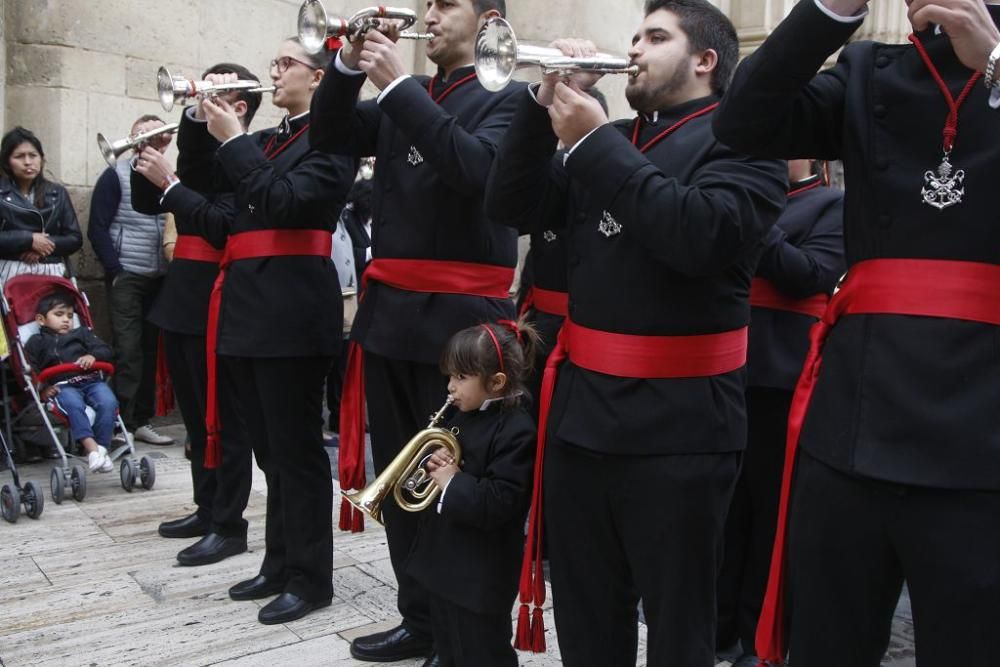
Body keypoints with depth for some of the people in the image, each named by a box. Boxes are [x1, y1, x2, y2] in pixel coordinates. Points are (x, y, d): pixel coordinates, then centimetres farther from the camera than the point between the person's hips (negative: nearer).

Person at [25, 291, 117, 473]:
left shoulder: (81, 333, 29)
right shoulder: (36, 342, 22)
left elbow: (105, 350, 17)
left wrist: (92, 356, -6)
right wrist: (42, 389, -9)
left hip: (91, 381, 2)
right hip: (62, 386, -2)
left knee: (108, 402, -29)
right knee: (73, 405, -36)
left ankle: (102, 447, -30)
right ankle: (90, 446, -46)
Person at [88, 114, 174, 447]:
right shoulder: (115, 176, 1)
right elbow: (97, 228, -3)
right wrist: (115, 270, -9)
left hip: (161, 279, 4)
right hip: (126, 278, -4)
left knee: (151, 350, 7)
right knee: (128, 350, -4)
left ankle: (141, 420, 14)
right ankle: (122, 422, 2)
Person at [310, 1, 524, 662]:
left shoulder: (509, 97, -2)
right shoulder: (404, 98, 16)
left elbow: (475, 167, -20)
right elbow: (330, 137, 9)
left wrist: (400, 84, -17)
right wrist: (350, 65, -4)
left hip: (459, 316, -6)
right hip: (390, 310, 6)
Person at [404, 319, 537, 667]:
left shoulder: (517, 431, -20)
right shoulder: (461, 417, 7)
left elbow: (498, 504, -28)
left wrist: (454, 482, -20)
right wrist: (434, 464, -4)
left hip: (481, 574, -9)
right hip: (443, 560, 9)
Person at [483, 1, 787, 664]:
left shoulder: (744, 139, -5)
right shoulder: (606, 137, 15)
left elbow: (699, 233, -23)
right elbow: (511, 205, 9)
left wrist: (595, 141, -17)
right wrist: (545, 101, -2)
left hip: (678, 418, -6)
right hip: (580, 404, 6)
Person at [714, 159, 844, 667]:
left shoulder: (832, 205, 2)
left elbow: (810, 276, -12)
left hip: (780, 376, -5)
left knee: (772, 508, 4)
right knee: (725, 501, 10)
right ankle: (719, 621, 22)